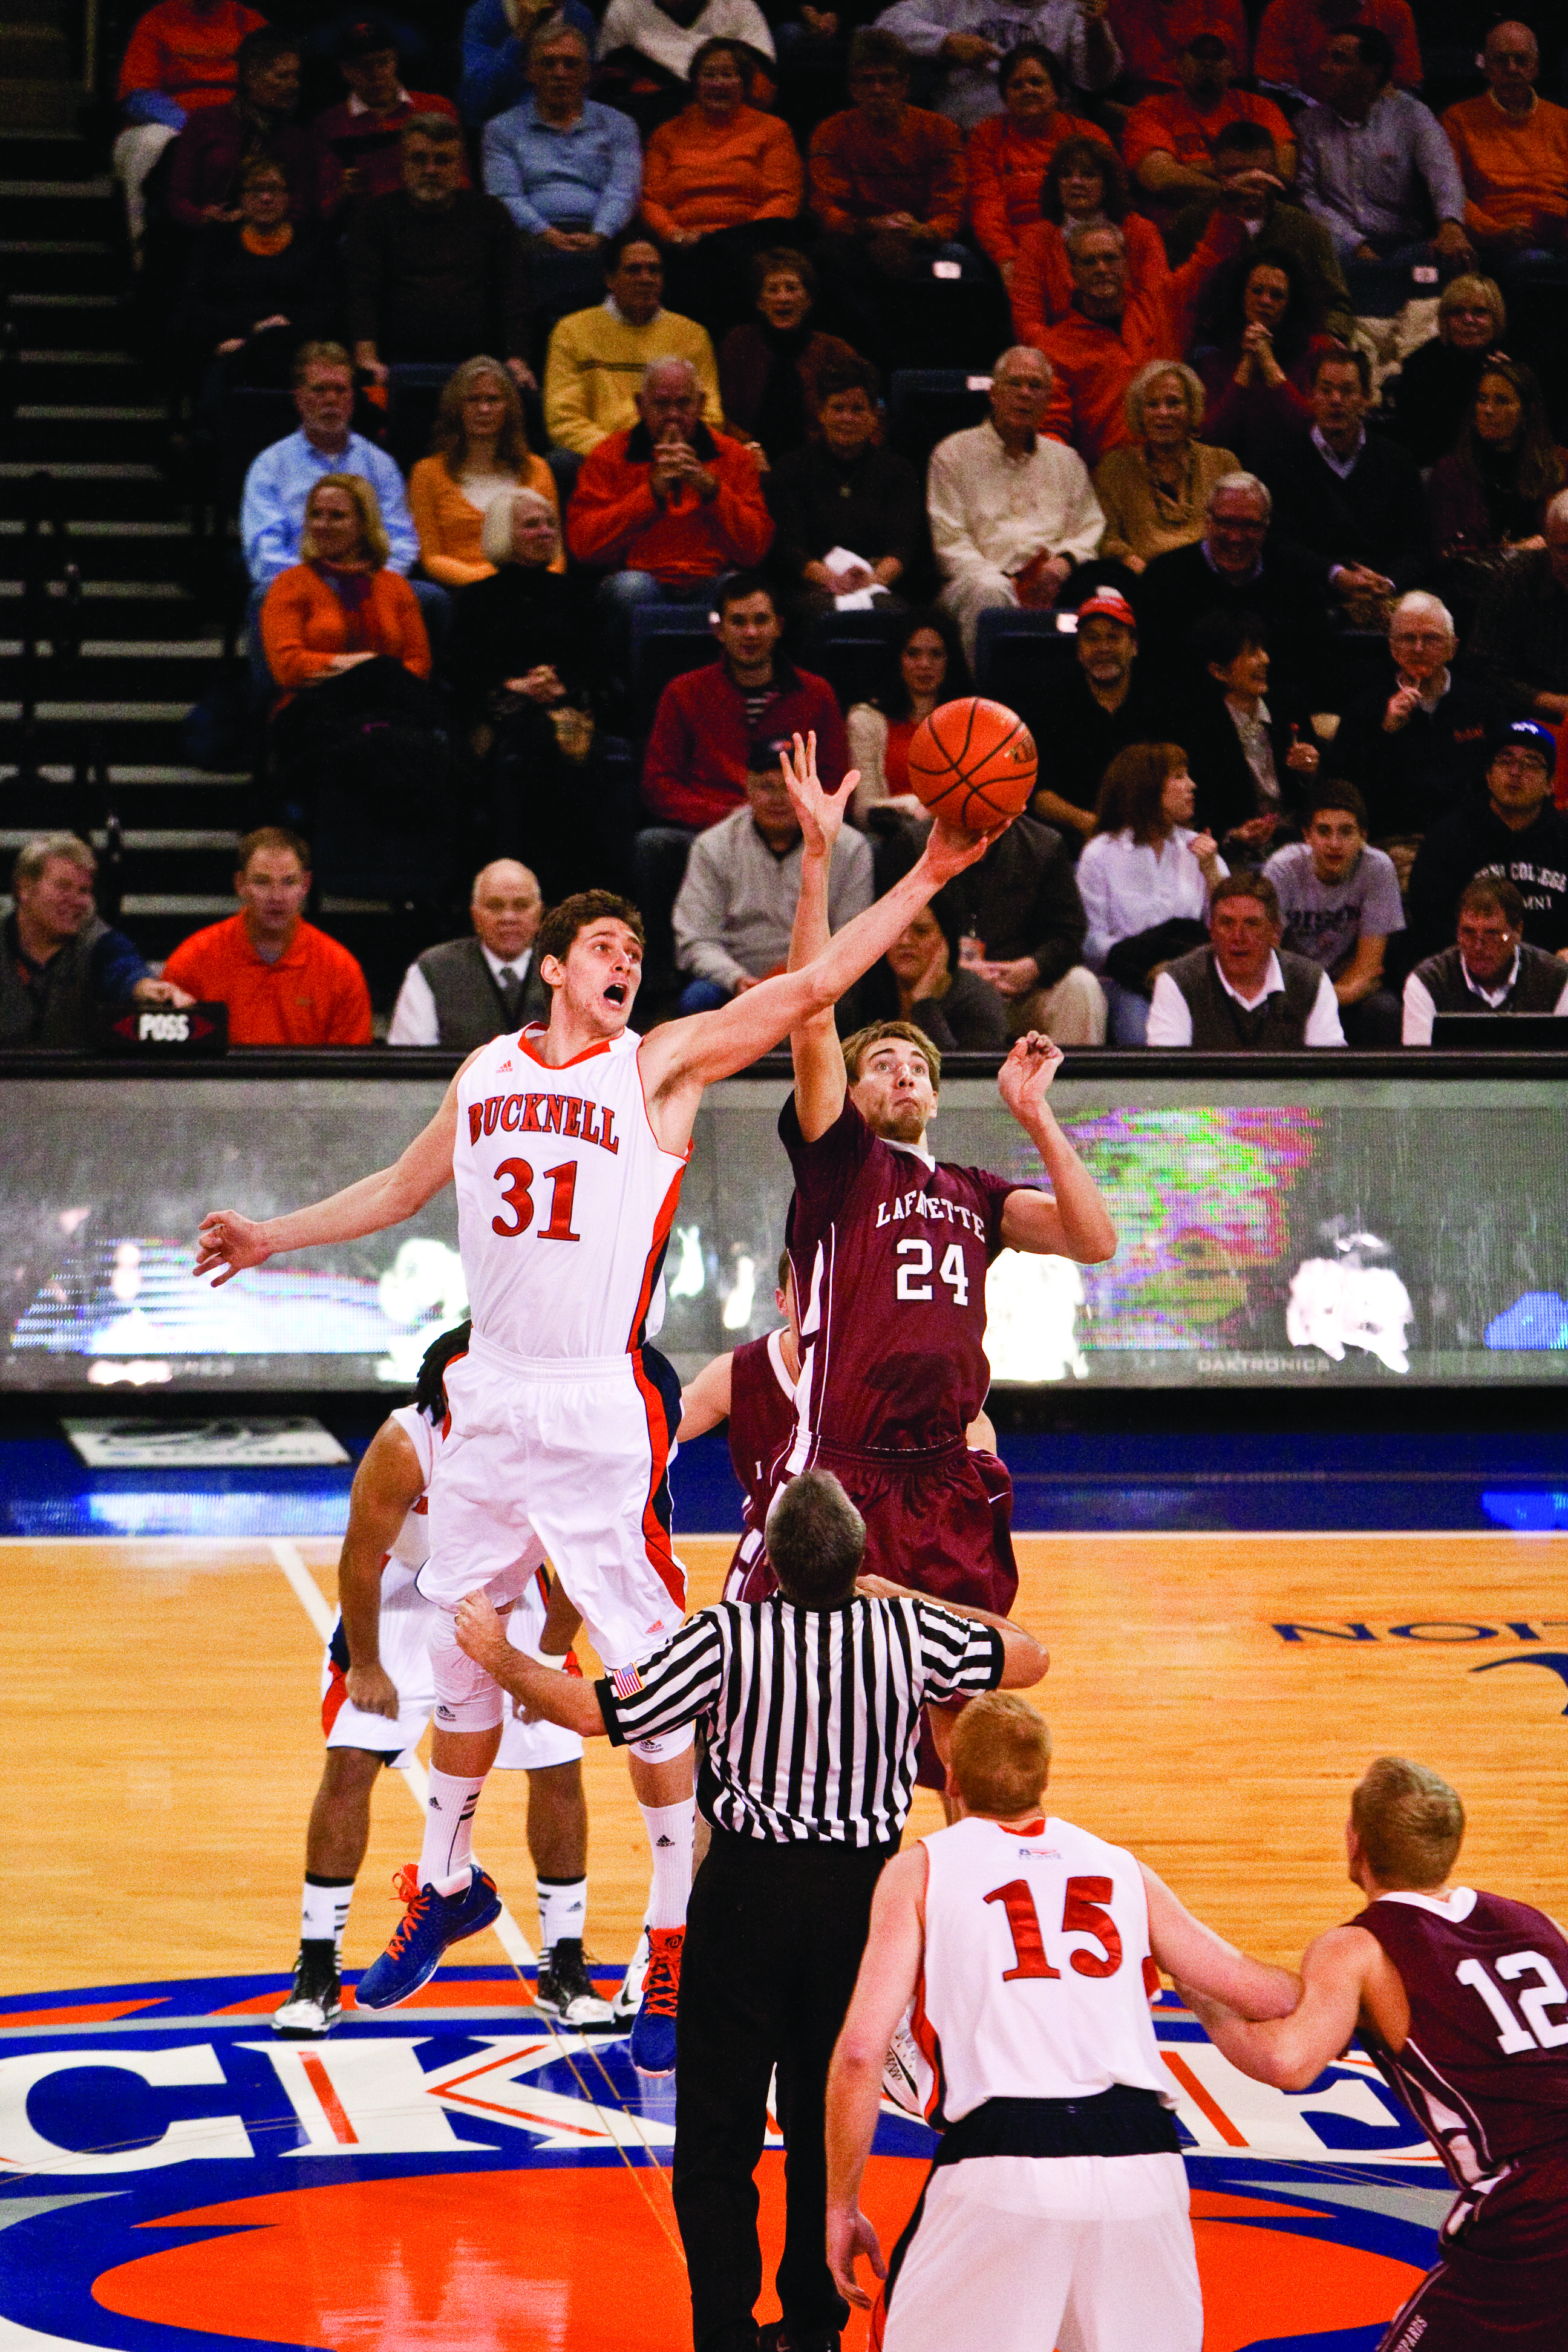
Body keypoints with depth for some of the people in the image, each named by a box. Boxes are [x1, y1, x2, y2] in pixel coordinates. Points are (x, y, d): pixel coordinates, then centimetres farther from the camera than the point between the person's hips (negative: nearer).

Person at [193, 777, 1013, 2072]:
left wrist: (926, 876, -19)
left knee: (648, 1672, -5)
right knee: (463, 1652, 15)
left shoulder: (661, 1064, -3)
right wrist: (274, 1236, 26)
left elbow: (814, 986, -12)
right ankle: (449, 1883, 34)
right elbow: (405, 1187, 27)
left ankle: (677, 1943, 2)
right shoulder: (488, 1071, 11)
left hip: (604, 1408, -5)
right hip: (491, 1394, 5)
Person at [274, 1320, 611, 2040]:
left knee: (560, 1771, -2)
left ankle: (563, 1970, 14)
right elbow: (360, 1559, -18)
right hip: (406, 1600, -2)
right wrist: (367, 1667, -11)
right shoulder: (404, 1447, -33)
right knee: (349, 1763, -10)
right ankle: (317, 1971, 2)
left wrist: (546, 1659, -5)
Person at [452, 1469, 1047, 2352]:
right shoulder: (908, 1632, -7)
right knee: (828, 2120, 16)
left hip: (748, 1890, -3)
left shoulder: (728, 1636, -15)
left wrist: (502, 1660, 5)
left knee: (718, 2125, 5)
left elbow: (599, 1712, -11)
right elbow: (1027, 1657, 10)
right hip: (861, 1891, 3)